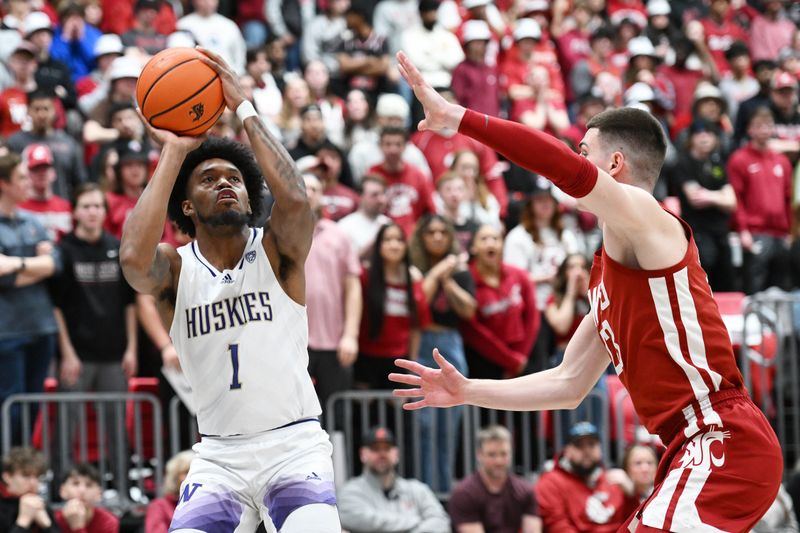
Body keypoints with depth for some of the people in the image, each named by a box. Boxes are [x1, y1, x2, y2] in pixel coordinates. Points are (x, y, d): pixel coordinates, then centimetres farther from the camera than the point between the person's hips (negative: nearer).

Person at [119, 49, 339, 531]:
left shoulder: (275, 250, 0)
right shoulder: (175, 267, 2)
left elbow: (294, 200, -23)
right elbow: (134, 258, -22)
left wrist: (245, 109, -14)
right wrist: (174, 152, -13)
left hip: (295, 443, -2)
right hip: (219, 454, 2)